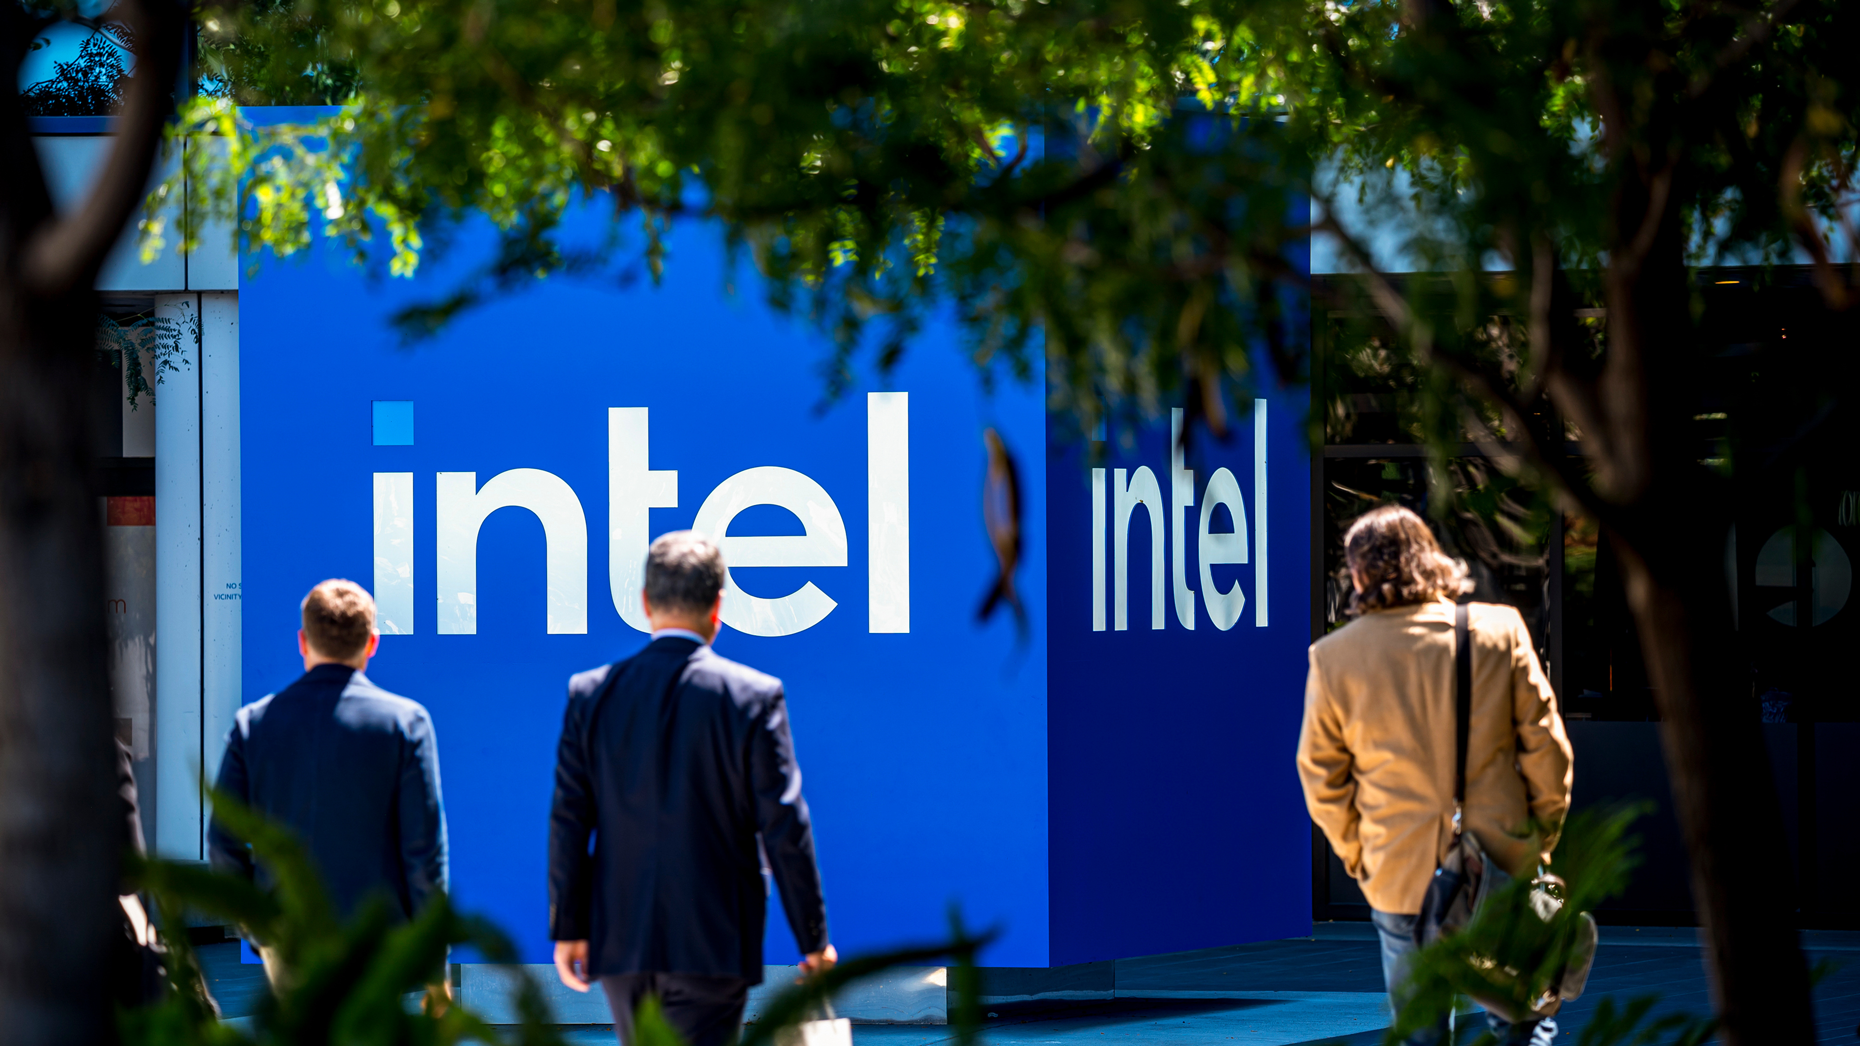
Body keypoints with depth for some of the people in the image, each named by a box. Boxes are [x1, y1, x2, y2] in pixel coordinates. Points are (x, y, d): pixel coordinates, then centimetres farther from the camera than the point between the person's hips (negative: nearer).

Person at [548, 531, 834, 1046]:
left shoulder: (590, 694, 0)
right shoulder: (754, 695, -8)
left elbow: (568, 825, 2)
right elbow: (785, 829, -7)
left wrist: (568, 928, 10)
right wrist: (813, 940, 1)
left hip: (621, 943, 3)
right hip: (713, 945, -3)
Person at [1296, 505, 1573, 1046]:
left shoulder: (1333, 657, -5)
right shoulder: (1501, 631, -6)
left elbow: (1321, 776, 2)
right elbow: (1546, 746, -2)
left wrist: (1355, 855, 15)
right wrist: (1543, 834, 10)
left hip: (1400, 879, 0)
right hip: (1502, 867, 0)